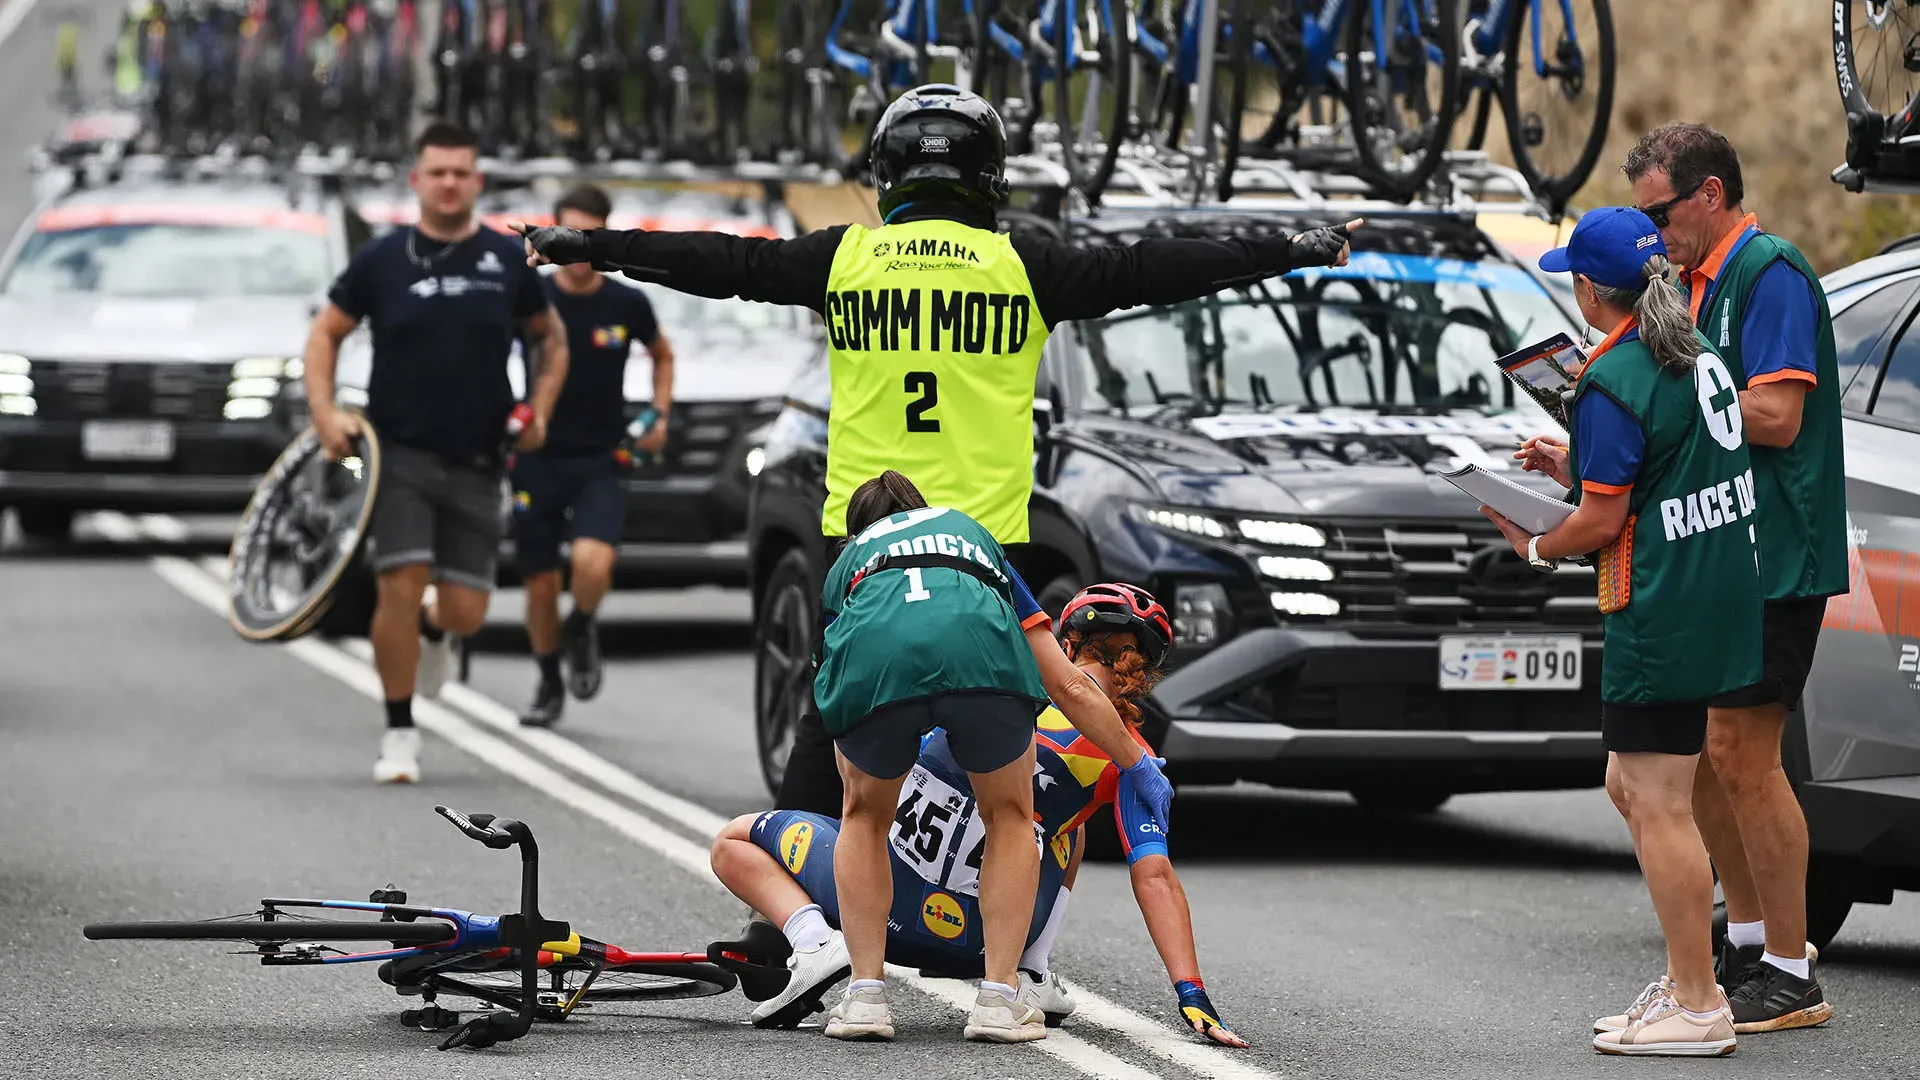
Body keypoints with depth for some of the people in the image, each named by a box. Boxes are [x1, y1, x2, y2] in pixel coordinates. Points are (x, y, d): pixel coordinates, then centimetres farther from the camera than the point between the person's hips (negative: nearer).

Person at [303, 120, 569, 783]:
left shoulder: (507, 262, 4)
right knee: (399, 587, -14)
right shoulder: (383, 260, 1)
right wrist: (323, 409, -4)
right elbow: (326, 332, 10)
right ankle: (400, 734, 0)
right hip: (399, 454, -2)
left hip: (476, 464, 2)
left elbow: (552, 338, 18)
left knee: (466, 612, -1)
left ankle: (433, 629, 39)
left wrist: (540, 410, 4)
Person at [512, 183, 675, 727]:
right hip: (538, 460, 1)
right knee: (541, 584, 6)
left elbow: (662, 355, 19)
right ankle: (549, 685, 29)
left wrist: (660, 415, 7)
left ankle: (582, 629, 9)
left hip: (601, 462, -1)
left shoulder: (627, 305, -2)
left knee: (593, 562, -24)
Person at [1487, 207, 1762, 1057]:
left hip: (1661, 615, -10)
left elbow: (1603, 521, -16)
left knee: (1659, 807, -5)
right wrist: (1573, 467, 18)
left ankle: (1697, 1008, -3)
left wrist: (1538, 548, 2)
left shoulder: (1613, 381, -16)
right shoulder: (1696, 354, 12)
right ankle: (1684, 978, 22)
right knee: (1631, 788, 18)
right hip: (1722, 596, 10)